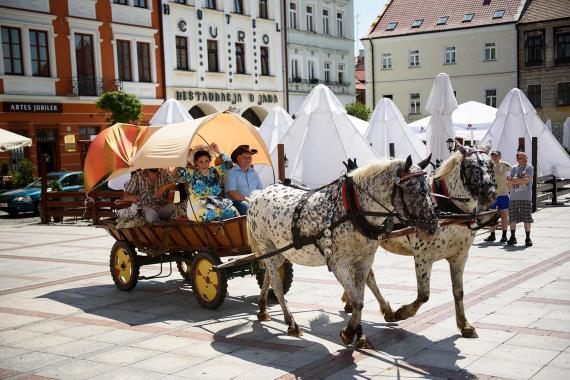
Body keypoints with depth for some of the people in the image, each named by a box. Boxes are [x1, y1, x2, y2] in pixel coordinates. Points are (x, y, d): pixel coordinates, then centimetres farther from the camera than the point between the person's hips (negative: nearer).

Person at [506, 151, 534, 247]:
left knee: (527, 218, -3)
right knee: (512, 218, 6)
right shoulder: (514, 169, 10)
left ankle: (528, 238, 4)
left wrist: (515, 180, -5)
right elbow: (509, 182, 2)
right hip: (514, 197, 3)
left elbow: (527, 180, -14)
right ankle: (512, 237, 18)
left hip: (526, 197, -3)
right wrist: (521, 180, -9)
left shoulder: (529, 168, 0)